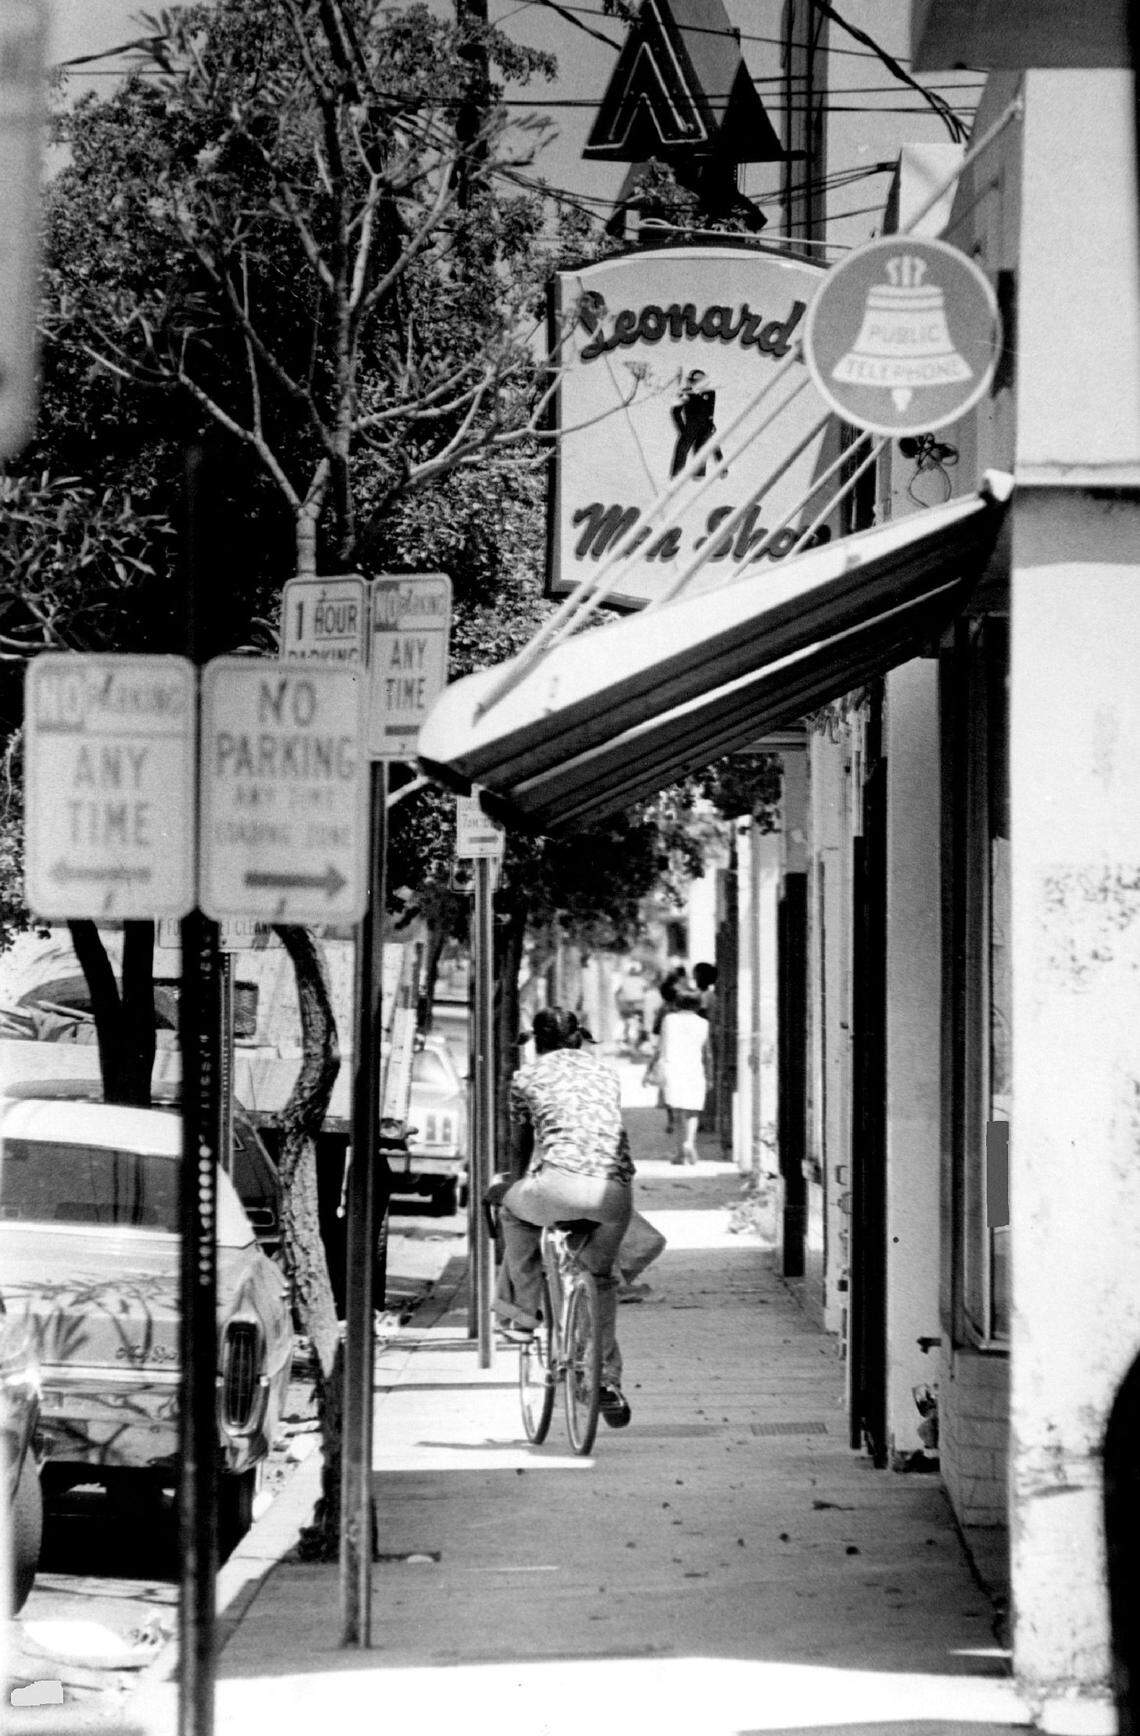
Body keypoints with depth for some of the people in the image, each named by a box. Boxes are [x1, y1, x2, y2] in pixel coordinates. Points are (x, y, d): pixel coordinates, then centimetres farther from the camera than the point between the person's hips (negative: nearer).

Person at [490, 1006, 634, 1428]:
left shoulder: (528, 1077, 16)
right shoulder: (605, 1073, 27)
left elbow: (520, 1147, 27)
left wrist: (515, 1183, 48)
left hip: (562, 1182, -3)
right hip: (616, 1192, 3)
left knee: (513, 1207, 31)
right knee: (600, 1276, 26)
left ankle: (522, 1313, 30)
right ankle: (609, 1383, 24)